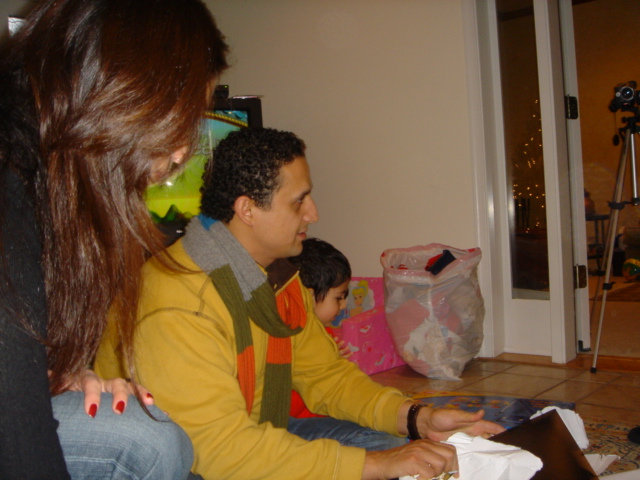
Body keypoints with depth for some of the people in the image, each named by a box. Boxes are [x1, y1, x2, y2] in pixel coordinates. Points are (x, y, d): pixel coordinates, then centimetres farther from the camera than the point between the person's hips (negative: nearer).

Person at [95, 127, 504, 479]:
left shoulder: (279, 276, 3)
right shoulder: (177, 305, -27)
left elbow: (325, 373, 8)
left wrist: (417, 418, -8)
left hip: (255, 439, 8)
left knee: (390, 442, 0)